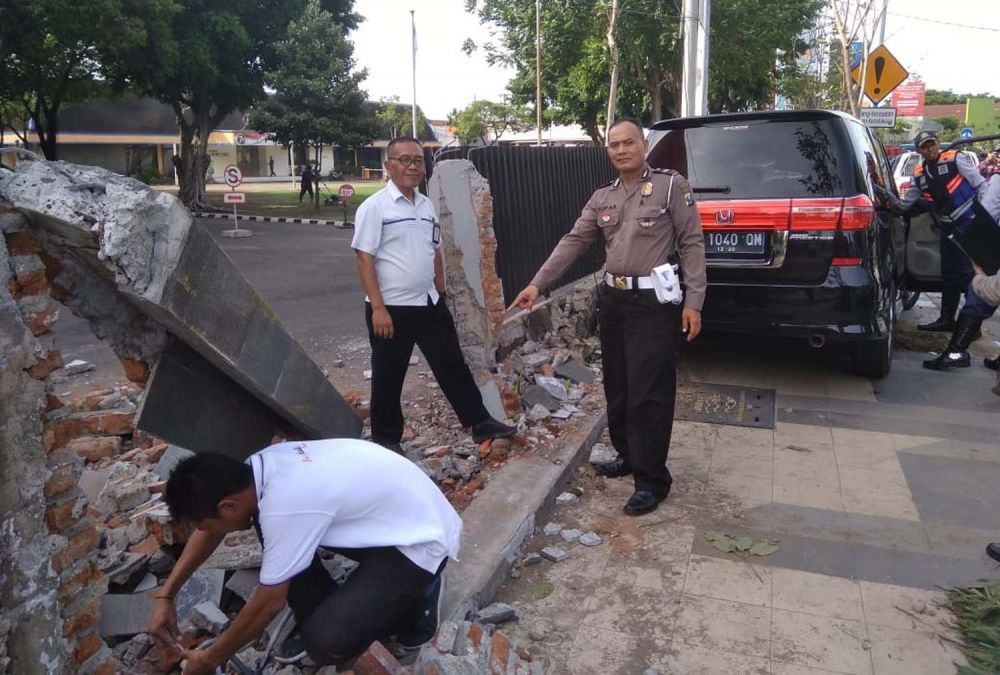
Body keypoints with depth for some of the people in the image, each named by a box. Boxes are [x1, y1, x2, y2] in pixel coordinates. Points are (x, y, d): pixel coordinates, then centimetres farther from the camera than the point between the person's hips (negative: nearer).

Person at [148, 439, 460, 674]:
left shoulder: (284, 508, -31)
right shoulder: (262, 467, -7)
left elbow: (269, 603, -15)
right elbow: (210, 531, 13)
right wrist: (165, 595, 12)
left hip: (419, 541, -8)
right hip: (386, 511, 8)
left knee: (325, 642, -19)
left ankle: (413, 600, 6)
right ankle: (323, 614, 13)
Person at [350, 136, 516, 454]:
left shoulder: (426, 205, 9)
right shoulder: (374, 207, -11)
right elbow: (364, 259, -15)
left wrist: (440, 294, 17)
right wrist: (378, 308, -19)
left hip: (430, 305, 6)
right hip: (392, 309, -6)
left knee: (452, 365, 12)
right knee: (388, 378, 7)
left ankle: (480, 423, 22)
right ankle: (386, 439, 22)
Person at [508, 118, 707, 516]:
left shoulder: (671, 185, -4)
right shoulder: (601, 198, 12)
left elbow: (692, 243, -6)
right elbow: (574, 241, 8)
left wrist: (693, 301, -12)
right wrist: (537, 283, -1)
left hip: (654, 301, -6)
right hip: (613, 299, 6)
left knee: (648, 392, -5)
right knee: (617, 386, 14)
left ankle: (652, 479, 5)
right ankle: (628, 456, 32)